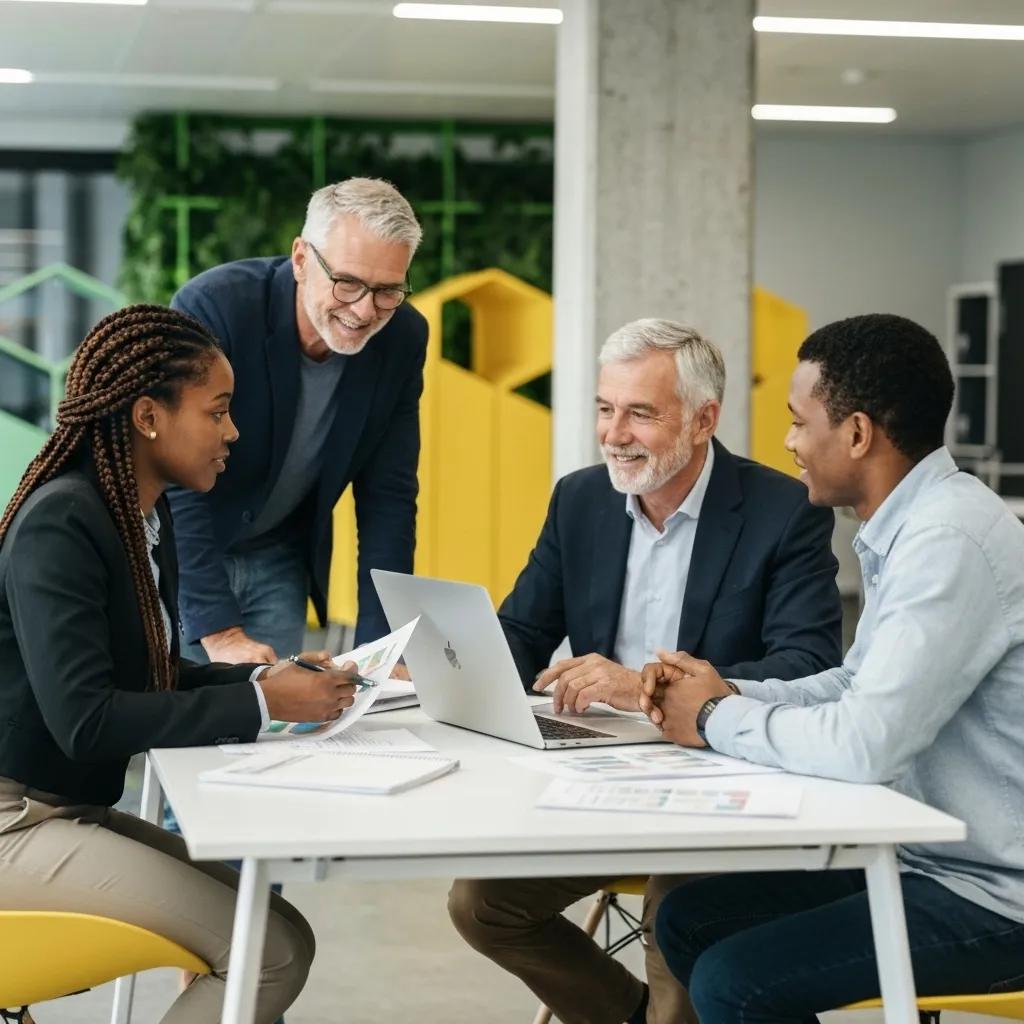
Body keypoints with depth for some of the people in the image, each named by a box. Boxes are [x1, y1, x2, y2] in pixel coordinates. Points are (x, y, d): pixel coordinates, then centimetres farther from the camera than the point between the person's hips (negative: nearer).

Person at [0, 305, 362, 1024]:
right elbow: (83, 720, -28)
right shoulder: (60, 526, -20)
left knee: (275, 926, 5)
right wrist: (259, 706, -25)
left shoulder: (148, 515, 7)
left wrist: (268, 679, -2)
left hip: (77, 811, 9)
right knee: (271, 949, -14)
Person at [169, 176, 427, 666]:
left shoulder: (403, 339, -12)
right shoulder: (211, 307, -27)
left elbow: (388, 497, -6)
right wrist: (221, 633, -34)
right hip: (174, 553, -4)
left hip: (277, 561, 4)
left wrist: (379, 649, -12)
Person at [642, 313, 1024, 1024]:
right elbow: (859, 686, 17)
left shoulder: (949, 542, -24)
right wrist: (729, 692, 1)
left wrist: (719, 718, -12)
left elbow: (862, 745, -29)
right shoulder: (911, 525, 6)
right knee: (689, 922, 10)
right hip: (927, 857, 9)